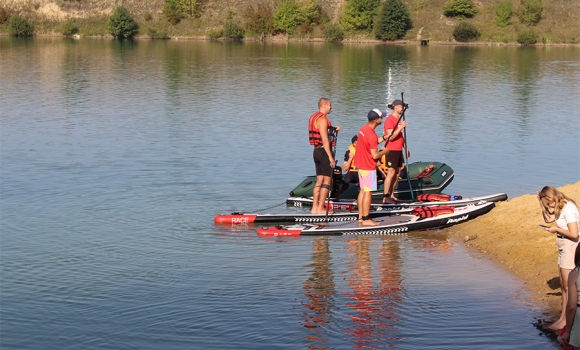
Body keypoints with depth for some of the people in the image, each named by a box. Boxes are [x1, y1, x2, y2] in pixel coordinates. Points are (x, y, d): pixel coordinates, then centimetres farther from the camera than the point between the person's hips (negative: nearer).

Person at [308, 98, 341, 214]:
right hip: (324, 151, -10)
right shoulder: (322, 119, -16)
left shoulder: (314, 117, 14)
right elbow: (325, 140, -21)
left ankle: (315, 207, 13)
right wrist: (331, 157, -21)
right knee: (326, 181, -4)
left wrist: (333, 129, 12)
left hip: (316, 151, 10)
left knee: (319, 180, 12)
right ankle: (320, 208, -3)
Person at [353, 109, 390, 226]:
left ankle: (361, 216, 18)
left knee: (362, 190, 14)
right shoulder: (372, 135, -24)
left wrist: (383, 138, 12)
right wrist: (385, 151, -6)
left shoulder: (363, 129, 5)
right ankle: (366, 219, -3)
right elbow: (375, 155, -23)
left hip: (361, 164, 10)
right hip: (368, 167, -10)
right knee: (368, 192, -5)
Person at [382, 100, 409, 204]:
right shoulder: (389, 120, -14)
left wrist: (406, 148, 19)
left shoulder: (398, 120, 15)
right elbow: (391, 137, -22)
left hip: (399, 150, 9)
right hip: (391, 150, -9)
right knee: (391, 173, -9)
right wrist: (401, 127, -25)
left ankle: (392, 195, 15)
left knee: (397, 173, 9)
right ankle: (385, 197, -7)